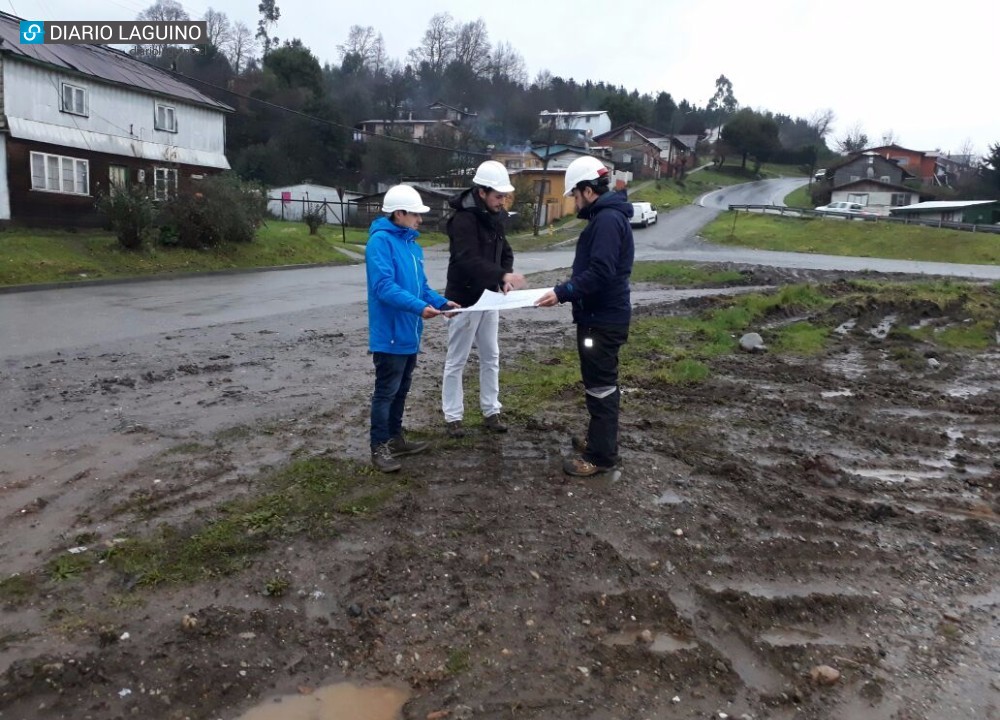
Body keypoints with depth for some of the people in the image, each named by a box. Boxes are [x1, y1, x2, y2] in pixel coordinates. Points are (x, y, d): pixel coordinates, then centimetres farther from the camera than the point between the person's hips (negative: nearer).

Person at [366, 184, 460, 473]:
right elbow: (384, 287, -26)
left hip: (409, 333, 9)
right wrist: (419, 307, -34)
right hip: (390, 333, -9)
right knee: (386, 392, 0)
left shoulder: (412, 244, 12)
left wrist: (441, 301, -1)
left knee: (401, 390, 17)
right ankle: (379, 448, 11)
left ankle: (395, 439, 30)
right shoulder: (381, 241, -16)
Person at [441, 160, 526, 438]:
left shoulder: (494, 218, 7)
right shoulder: (463, 220, -20)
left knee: (491, 357, 13)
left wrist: (505, 280, -9)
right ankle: (453, 416, 14)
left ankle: (491, 412, 24)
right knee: (457, 360, 3)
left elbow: (505, 252, 12)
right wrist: (503, 275, -42)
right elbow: (469, 261, -32)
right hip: (464, 300, -8)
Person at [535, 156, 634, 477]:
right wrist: (566, 290, 11)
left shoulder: (607, 219, -19)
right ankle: (600, 438, 33)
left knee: (600, 384, -3)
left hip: (603, 319, -10)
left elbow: (599, 273, -27)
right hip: (601, 315, 10)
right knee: (601, 382, 19)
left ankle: (601, 455, 6)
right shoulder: (606, 216, 14)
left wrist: (562, 292, -23)